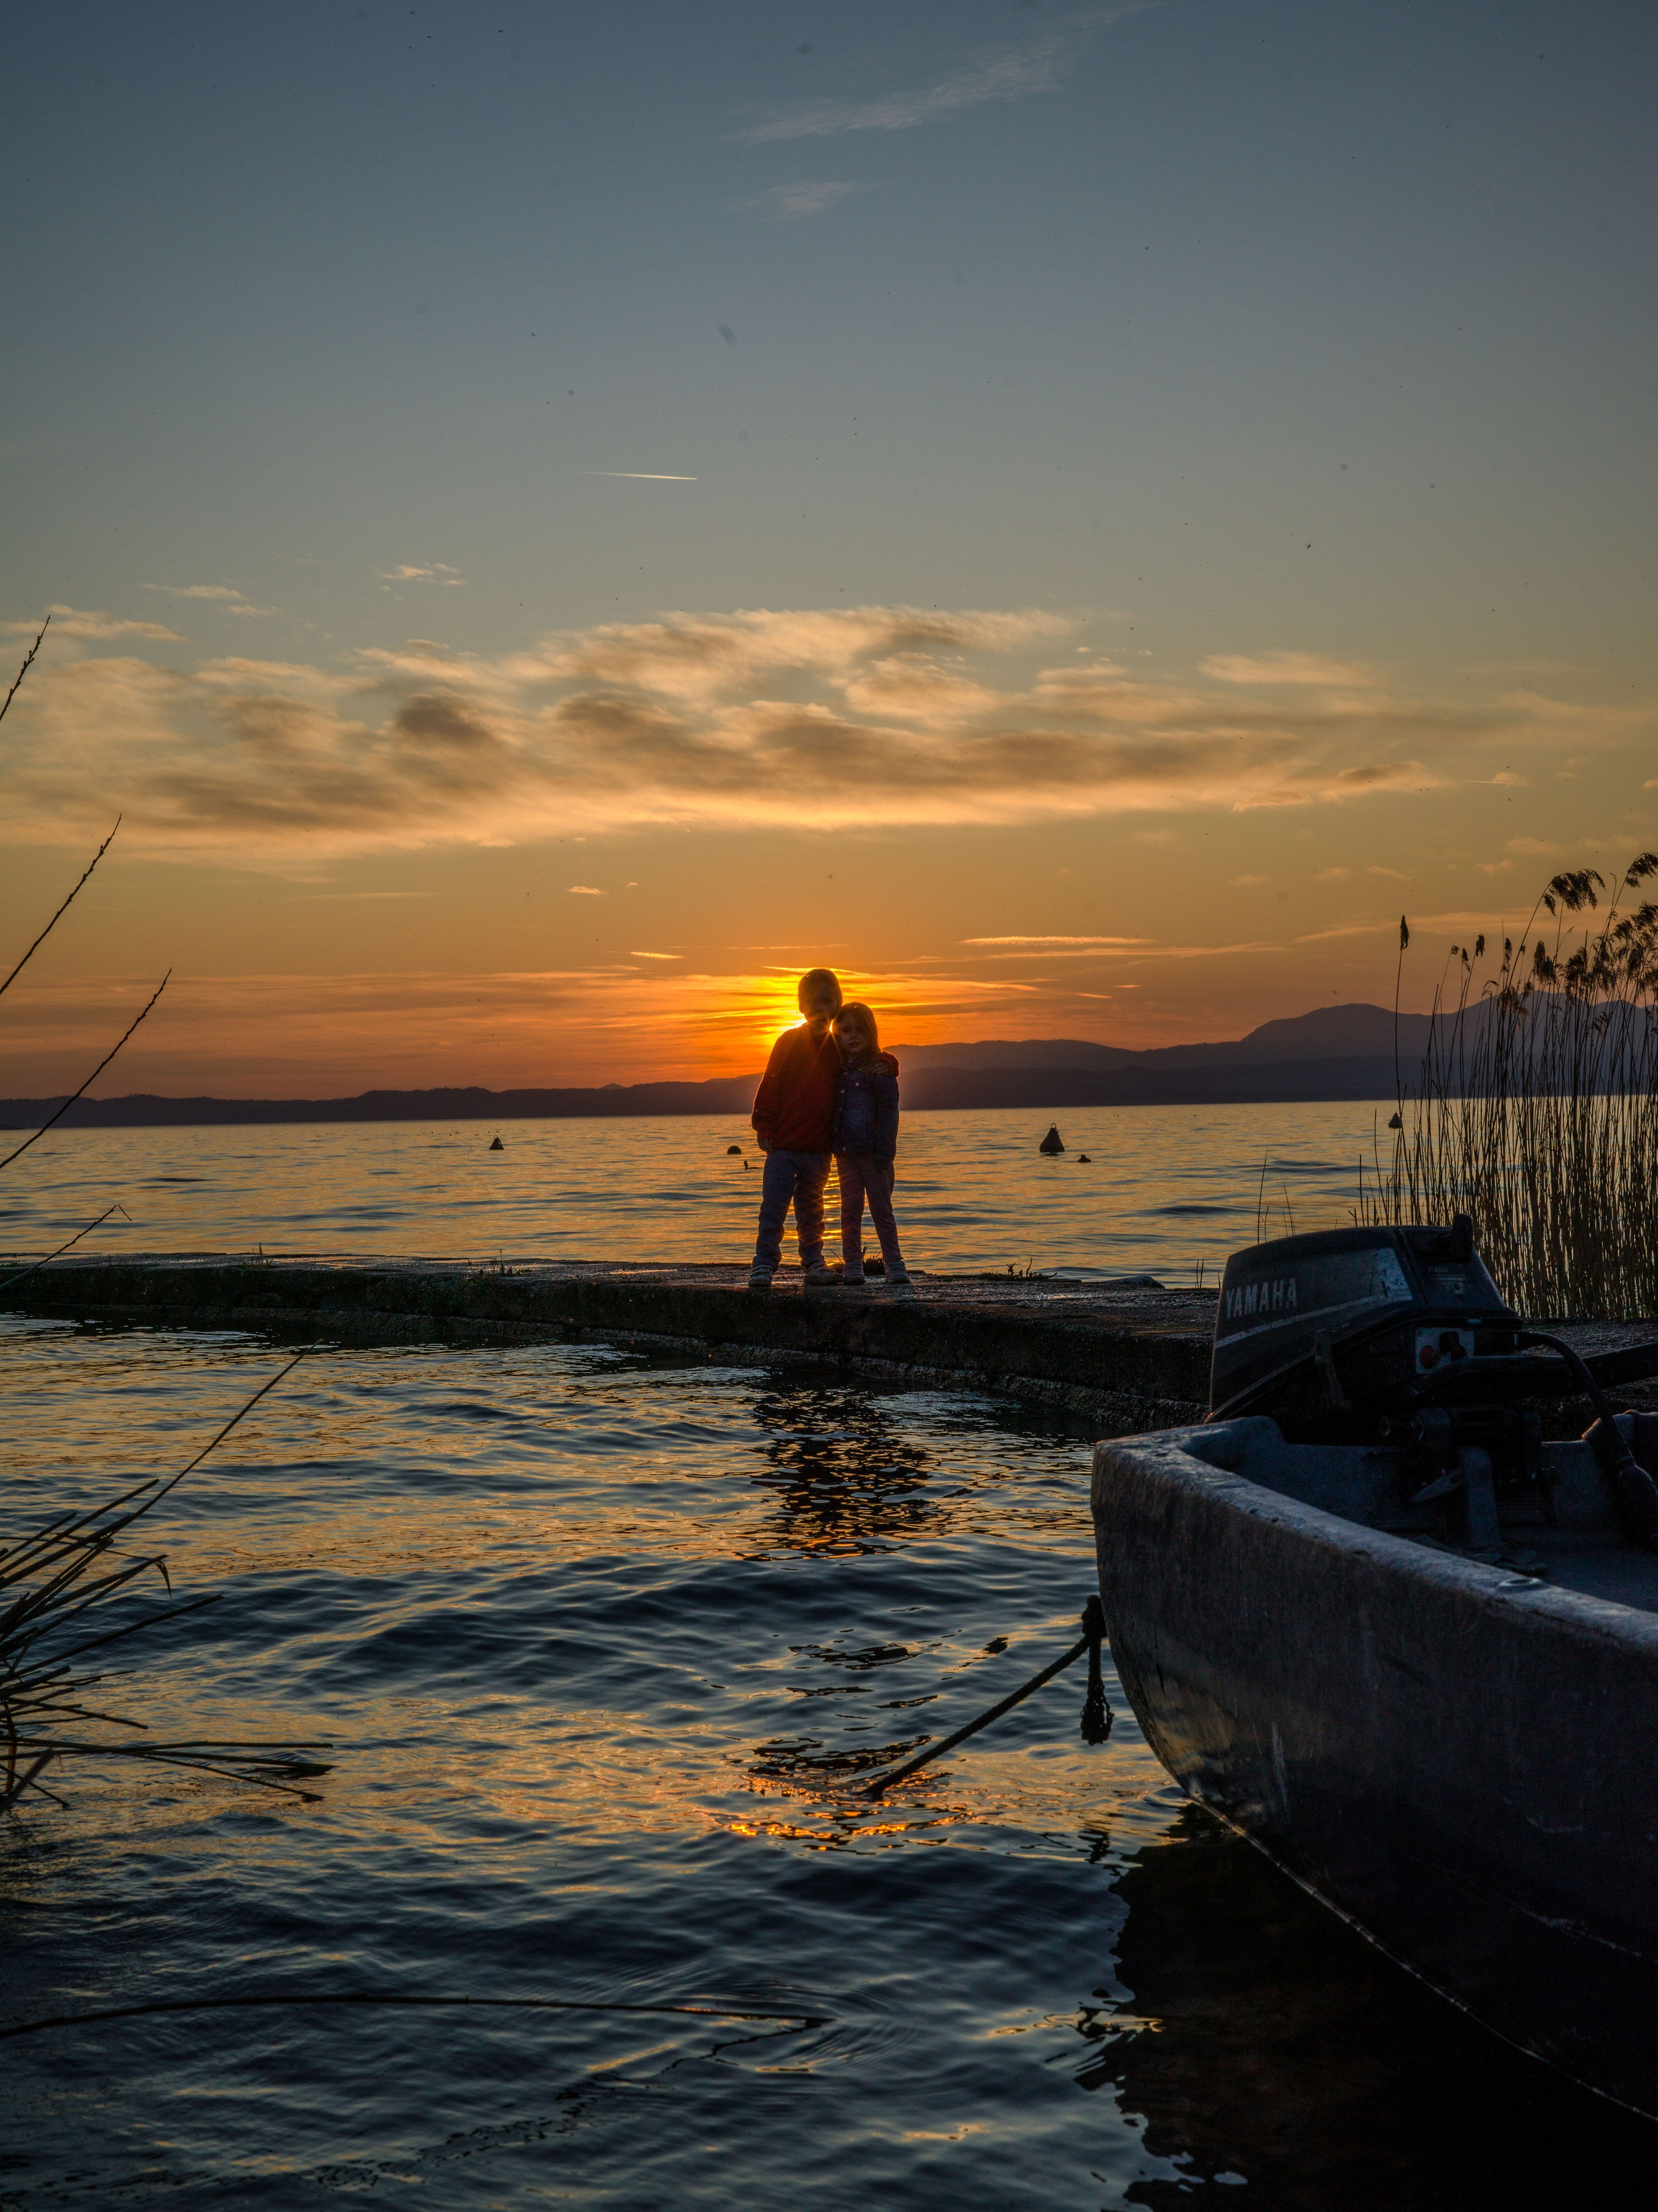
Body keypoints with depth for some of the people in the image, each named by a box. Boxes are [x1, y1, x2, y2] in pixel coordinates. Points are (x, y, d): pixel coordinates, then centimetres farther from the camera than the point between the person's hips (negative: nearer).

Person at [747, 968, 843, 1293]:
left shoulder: (839, 1047, 7)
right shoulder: (788, 1042, 0)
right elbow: (770, 1086, 0)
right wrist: (764, 1128, -6)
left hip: (818, 1148, 3)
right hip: (784, 1144, -3)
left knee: (811, 1209, 13)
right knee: (774, 1208, -5)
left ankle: (813, 1263, 21)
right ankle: (763, 1265, 0)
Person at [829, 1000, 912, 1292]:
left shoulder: (880, 1069, -5)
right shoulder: (837, 1069, 10)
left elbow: (889, 1112, -8)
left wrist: (884, 1153, -14)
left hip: (873, 1150, -5)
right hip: (845, 1151, 5)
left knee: (881, 1209, -1)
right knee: (850, 1210, 7)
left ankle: (895, 1267, 4)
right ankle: (853, 1269, 11)